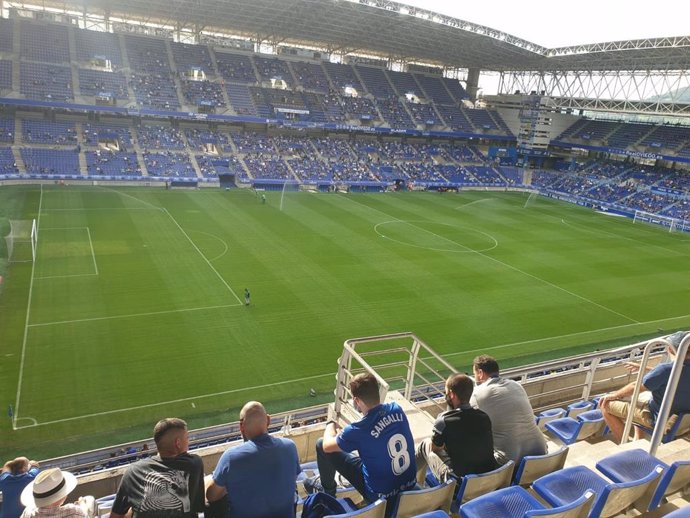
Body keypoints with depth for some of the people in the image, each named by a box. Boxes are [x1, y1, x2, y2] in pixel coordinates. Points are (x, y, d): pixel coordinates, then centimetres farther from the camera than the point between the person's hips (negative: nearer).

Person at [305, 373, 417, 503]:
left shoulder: (359, 429, -26)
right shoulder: (396, 409, -11)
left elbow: (327, 446, -7)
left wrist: (331, 424, 13)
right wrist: (343, 434, 16)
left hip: (382, 495, -6)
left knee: (321, 444, 1)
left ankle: (327, 490, 28)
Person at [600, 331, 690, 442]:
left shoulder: (666, 369, -31)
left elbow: (635, 386, -18)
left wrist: (614, 395, -3)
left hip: (659, 418, -9)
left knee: (605, 404, -4)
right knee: (639, 397, 34)